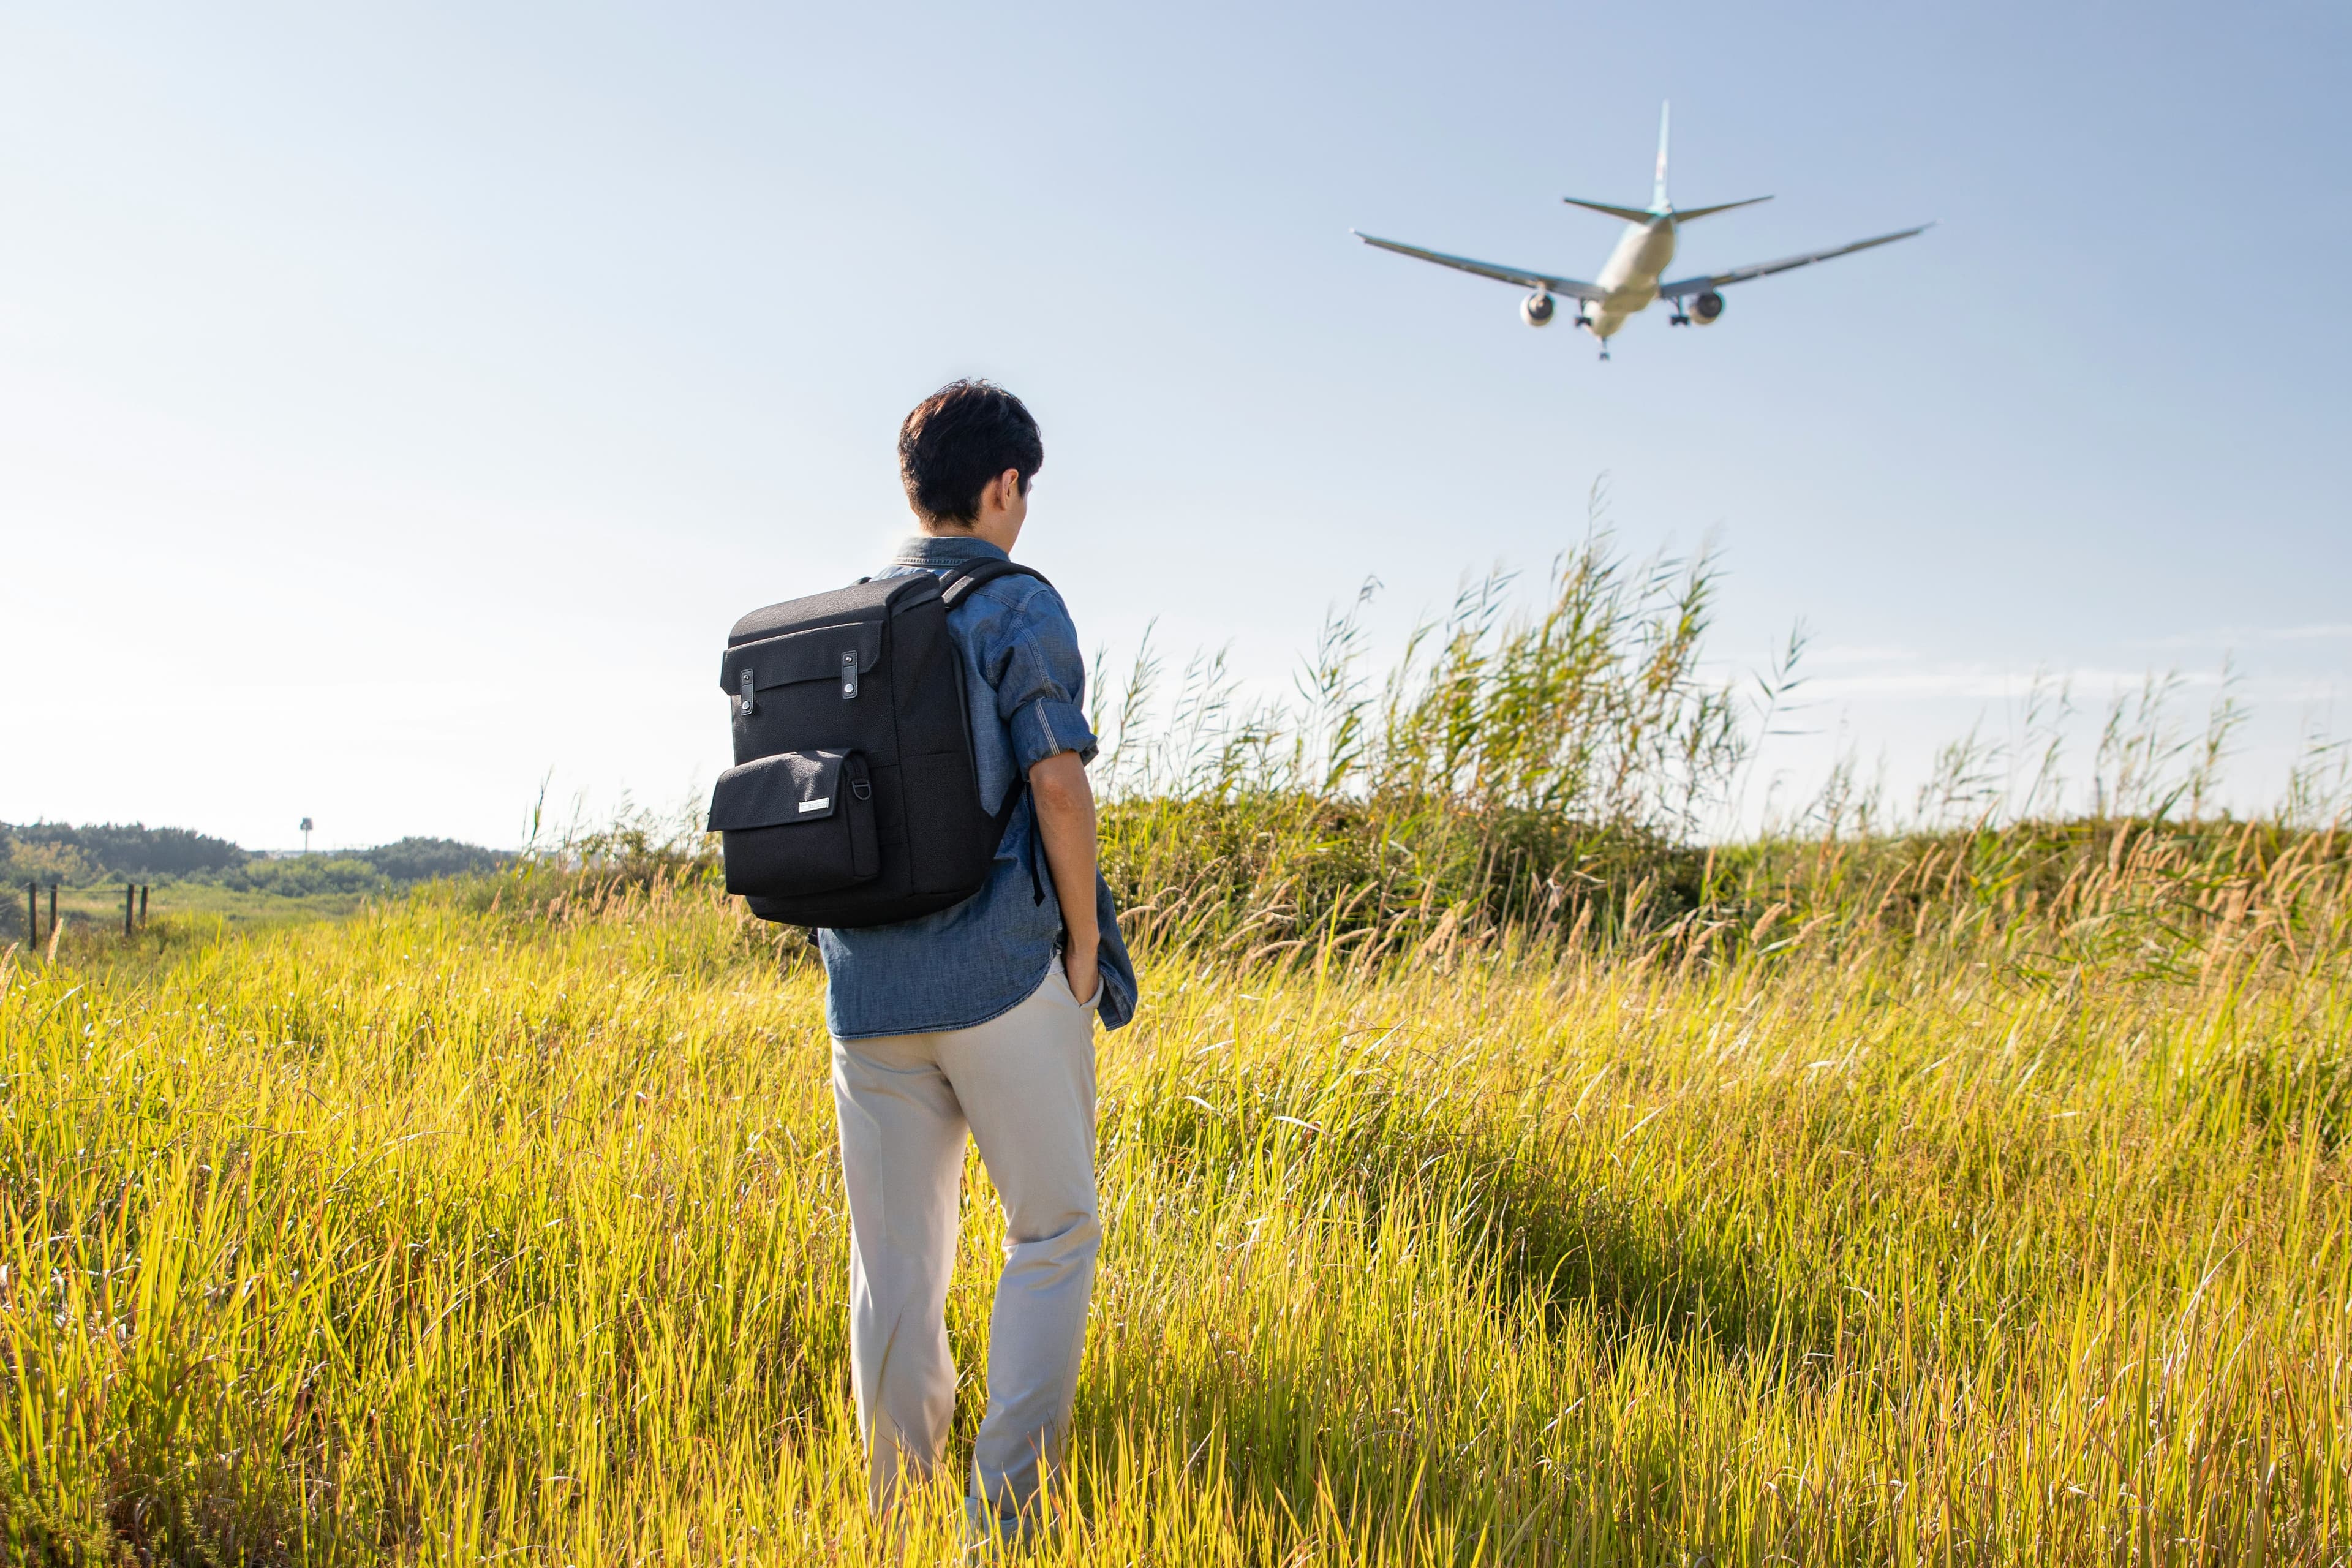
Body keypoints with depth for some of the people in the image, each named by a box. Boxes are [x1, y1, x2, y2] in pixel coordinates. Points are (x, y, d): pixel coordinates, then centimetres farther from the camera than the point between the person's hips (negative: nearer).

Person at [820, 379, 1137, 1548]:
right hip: (1000, 975, -5)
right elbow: (1058, 784, -15)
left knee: (895, 1258, 12)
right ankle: (1006, 1511, 5)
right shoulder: (1017, 608, -6)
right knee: (1053, 1232, 8)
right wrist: (1085, 945, -4)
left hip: (865, 984, 6)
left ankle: (897, 1516, 19)